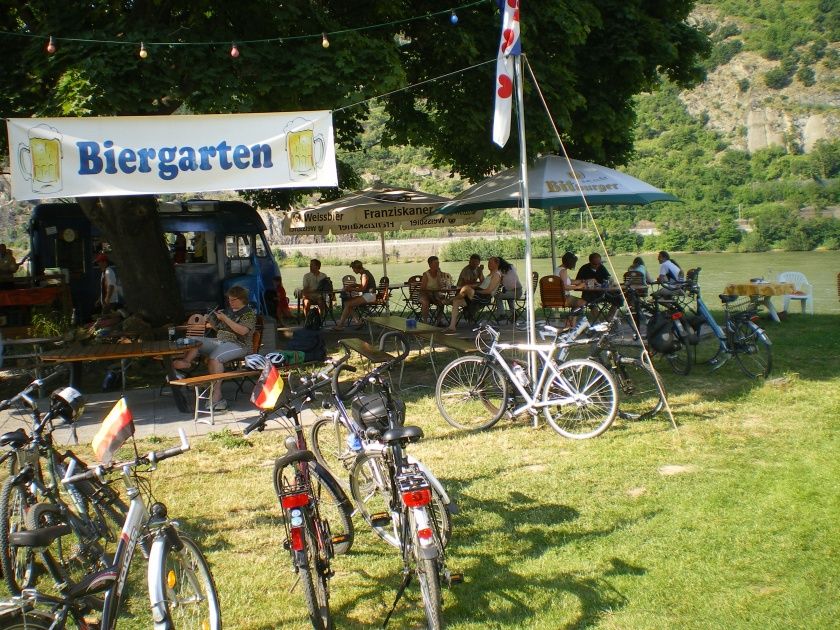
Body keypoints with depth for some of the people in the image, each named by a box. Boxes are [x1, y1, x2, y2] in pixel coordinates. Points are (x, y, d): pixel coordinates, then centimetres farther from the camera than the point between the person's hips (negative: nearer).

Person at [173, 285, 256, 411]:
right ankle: (185, 361, -36)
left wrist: (225, 319, -19)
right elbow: (218, 328, 26)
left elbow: (243, 331, -19)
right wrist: (211, 320, 6)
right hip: (220, 341, 9)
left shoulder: (249, 313, -3)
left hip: (238, 344, -9)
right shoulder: (228, 310, 20)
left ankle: (216, 395, -39)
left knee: (215, 357, -34)